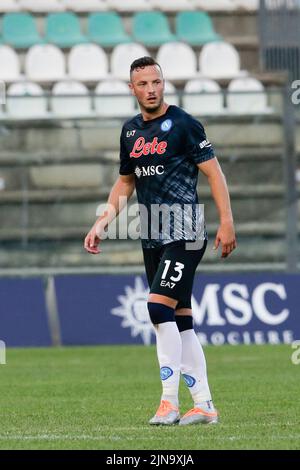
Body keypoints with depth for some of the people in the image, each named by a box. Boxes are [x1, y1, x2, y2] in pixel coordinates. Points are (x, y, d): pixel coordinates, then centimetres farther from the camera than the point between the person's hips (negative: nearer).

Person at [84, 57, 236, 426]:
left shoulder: (183, 124, -6)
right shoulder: (130, 131, 14)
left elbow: (213, 172, -7)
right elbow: (125, 184, 25)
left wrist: (226, 222, -14)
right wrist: (101, 224, 15)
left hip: (185, 235, -7)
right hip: (152, 238, 7)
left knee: (160, 307, -18)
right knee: (179, 320, 6)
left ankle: (170, 402, -16)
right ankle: (204, 405, 9)